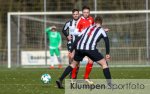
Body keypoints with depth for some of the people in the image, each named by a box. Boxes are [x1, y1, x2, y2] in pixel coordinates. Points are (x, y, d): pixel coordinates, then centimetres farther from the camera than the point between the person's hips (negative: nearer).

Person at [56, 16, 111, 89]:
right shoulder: (101, 30, 20)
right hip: (90, 49, -4)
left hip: (79, 48, 4)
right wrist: (107, 54, 9)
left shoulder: (88, 28, 29)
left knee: (73, 64, 25)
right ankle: (109, 84, -1)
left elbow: (77, 39, 22)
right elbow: (106, 41, 6)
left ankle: (60, 80, 17)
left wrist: (71, 51, 22)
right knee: (104, 63, 9)